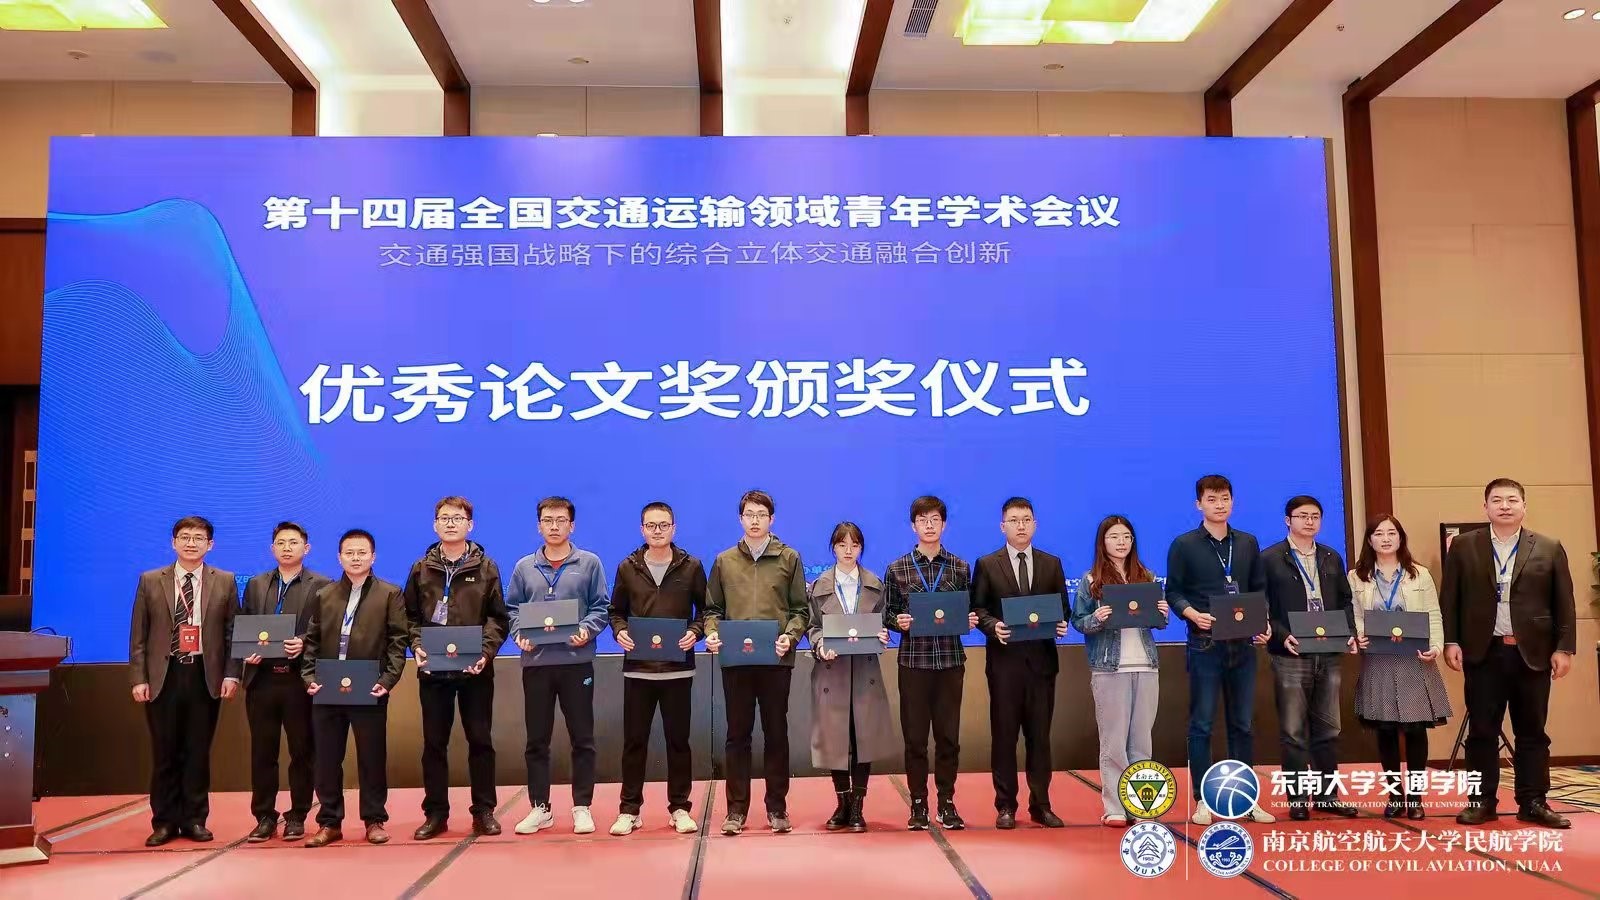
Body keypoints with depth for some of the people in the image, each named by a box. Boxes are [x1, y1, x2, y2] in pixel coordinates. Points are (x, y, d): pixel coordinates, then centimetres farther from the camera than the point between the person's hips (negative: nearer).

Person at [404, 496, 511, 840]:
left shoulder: (485, 568, 2)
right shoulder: (421, 569, 7)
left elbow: (499, 618, 0)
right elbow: (410, 616, 8)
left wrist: (486, 651, -14)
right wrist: (417, 646, -8)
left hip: (475, 670, -1)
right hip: (433, 670, 1)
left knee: (480, 740, 5)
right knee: (434, 743, 7)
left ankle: (484, 811, 14)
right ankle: (435, 813, 17)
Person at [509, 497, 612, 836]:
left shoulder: (589, 563, 3)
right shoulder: (524, 567, 9)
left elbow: (601, 607, 1)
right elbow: (512, 609, 10)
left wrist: (587, 630, -16)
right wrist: (520, 634, -9)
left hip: (577, 661, -2)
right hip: (536, 662, 2)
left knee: (582, 738, 3)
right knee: (536, 740, 7)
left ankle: (582, 807, 12)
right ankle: (540, 808, 17)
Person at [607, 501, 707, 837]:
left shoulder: (692, 567, 2)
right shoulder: (627, 568, 5)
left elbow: (705, 608, 6)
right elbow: (616, 611, 11)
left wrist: (696, 632, -12)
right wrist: (620, 632, -8)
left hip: (678, 668, -1)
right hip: (637, 668, 1)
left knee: (678, 739, 6)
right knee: (634, 740, 5)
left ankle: (680, 807, 17)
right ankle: (630, 809, 15)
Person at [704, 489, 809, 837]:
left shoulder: (789, 558, 5)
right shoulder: (724, 561, 9)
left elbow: (801, 609, 3)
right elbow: (712, 608, 10)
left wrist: (790, 636, -13)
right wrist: (711, 633, -8)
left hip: (776, 660, -1)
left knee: (776, 733, 6)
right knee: (738, 734, 6)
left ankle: (777, 807, 16)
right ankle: (736, 808, 13)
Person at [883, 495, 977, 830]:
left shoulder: (960, 568, 7)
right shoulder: (897, 569, 3)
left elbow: (968, 611, 12)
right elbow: (888, 614, 6)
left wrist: (970, 620, -9)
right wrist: (898, 622, -15)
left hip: (950, 660, 1)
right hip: (913, 661, -1)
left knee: (948, 735, 6)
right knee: (915, 736, 4)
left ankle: (946, 803, 17)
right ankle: (918, 804, 14)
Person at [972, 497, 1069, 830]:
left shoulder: (1052, 564, 10)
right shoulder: (987, 565, 3)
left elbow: (1062, 607, 10)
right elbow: (978, 609, 1)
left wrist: (1062, 624, -10)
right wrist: (994, 626, -16)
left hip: (1042, 659, 2)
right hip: (1004, 660, -2)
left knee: (1039, 735, 7)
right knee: (1004, 735, 3)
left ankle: (1040, 805, 15)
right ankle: (1006, 806, 11)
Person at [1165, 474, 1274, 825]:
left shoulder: (1248, 543, 11)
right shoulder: (1183, 545, -1)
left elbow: (1259, 590, 13)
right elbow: (1173, 592, -2)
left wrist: (1264, 624, -3)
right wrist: (1193, 614, -21)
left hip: (1242, 645, 4)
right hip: (1204, 645, -4)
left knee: (1242, 724, 10)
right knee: (1202, 724, 1)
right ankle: (1202, 800, 8)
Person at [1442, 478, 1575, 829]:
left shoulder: (1549, 548, 6)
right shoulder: (1463, 546, 5)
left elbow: (1564, 603, 5)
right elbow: (1449, 599, 5)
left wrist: (1564, 648, -2)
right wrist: (1450, 642, -3)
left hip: (1533, 653, 1)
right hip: (1483, 652, -1)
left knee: (1532, 732, 6)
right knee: (1482, 731, 3)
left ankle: (1533, 803, 14)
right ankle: (1482, 801, 9)